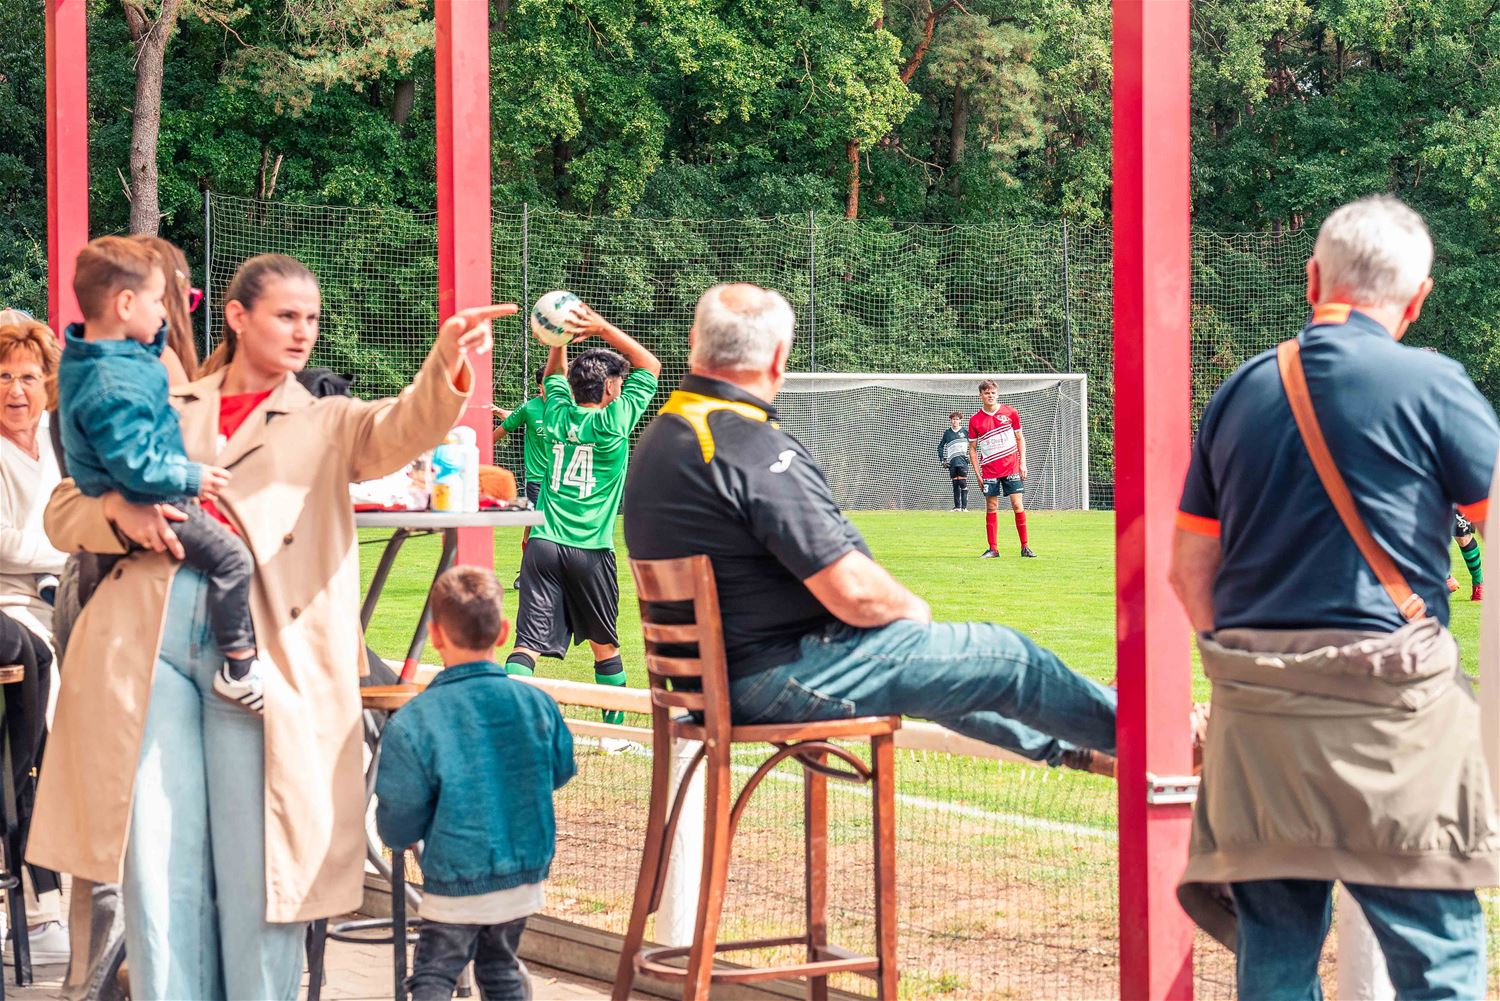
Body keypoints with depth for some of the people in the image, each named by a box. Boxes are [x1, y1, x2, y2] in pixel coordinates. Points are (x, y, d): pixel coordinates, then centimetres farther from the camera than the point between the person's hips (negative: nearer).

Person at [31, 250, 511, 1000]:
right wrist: (120, 512, -5)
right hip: (146, 643, 1)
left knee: (258, 870, -4)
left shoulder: (327, 425, 19)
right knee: (159, 867, -2)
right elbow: (63, 510, 19)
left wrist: (446, 366, -26)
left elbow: (404, 429, -4)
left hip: (261, 652, -1)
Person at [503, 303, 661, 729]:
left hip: (544, 545, 3)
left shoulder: (558, 414, 6)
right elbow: (650, 365, 4)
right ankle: (615, 724, 25)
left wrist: (560, 336, 18)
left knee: (528, 642, -7)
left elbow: (555, 375, 29)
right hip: (590, 550, -3)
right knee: (604, 643, 15)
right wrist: (604, 329, 1)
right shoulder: (613, 422, -5)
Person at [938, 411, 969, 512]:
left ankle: (964, 506, -8)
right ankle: (957, 506, 13)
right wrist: (942, 459, 8)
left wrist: (969, 457, -3)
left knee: (963, 483, -9)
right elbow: (941, 446, 17)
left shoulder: (965, 432, 4)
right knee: (955, 484, 6)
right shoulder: (947, 432, 10)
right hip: (952, 461, 3)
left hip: (962, 461, -3)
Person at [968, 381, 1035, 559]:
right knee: (991, 508, 1)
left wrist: (1022, 463, 1)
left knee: (1018, 505, -4)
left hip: (1012, 468, 0)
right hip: (989, 470, 0)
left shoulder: (1010, 412, 1)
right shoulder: (975, 420, 0)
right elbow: (972, 448, 6)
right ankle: (993, 549, 6)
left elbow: (1020, 438, 9)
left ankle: (1025, 547, 2)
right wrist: (977, 474, 0)